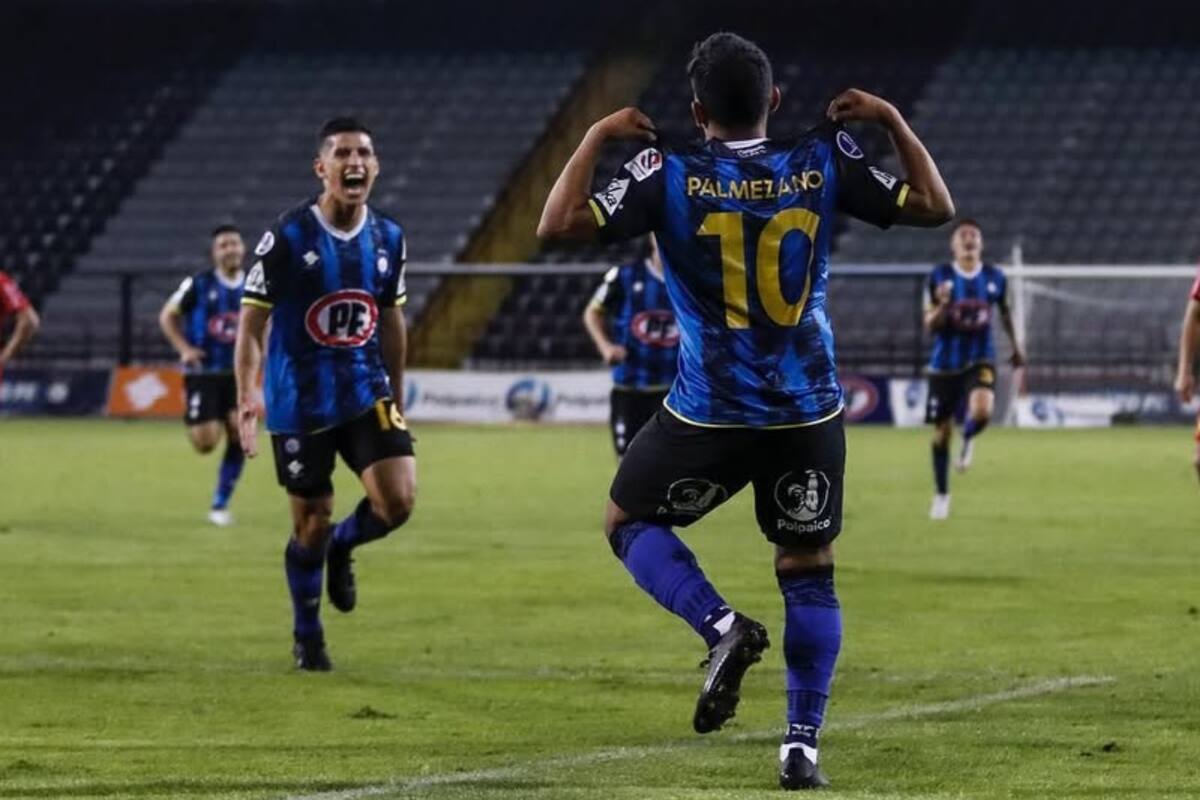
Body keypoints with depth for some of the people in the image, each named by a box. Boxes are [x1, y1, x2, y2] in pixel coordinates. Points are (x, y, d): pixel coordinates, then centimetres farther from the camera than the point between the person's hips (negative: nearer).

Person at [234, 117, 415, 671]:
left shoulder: (388, 238, 3)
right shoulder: (288, 238, -12)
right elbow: (252, 321, -9)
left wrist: (398, 395, 19)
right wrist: (246, 397, -21)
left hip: (368, 395, 3)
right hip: (300, 405, -3)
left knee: (398, 502, -15)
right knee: (311, 525, 4)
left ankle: (342, 547, 20)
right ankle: (307, 637, 26)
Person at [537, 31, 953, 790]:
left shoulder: (669, 173, -9)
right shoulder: (824, 162, -4)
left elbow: (559, 225, -11)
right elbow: (934, 207, 4)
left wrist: (595, 138, 0)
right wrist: (892, 119, 12)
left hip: (710, 412, -2)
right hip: (810, 413, 2)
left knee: (628, 521, 19)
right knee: (809, 572, 12)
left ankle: (723, 625, -6)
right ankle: (803, 744, 6)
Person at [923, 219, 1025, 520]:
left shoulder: (995, 277, -1)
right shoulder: (939, 277, -6)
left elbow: (1005, 311, 18)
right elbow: (930, 325, -7)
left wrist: (1016, 346, 24)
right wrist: (942, 306, -27)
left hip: (980, 360, 0)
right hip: (945, 363, 0)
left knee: (981, 412, -28)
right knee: (942, 432, 5)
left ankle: (967, 439, 10)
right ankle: (941, 495, 24)